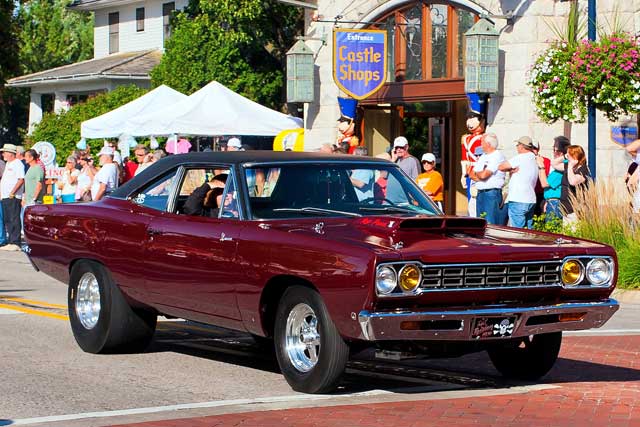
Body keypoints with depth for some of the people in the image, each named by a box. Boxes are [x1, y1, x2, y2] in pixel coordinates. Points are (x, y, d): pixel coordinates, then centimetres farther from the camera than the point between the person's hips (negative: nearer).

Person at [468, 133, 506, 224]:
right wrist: (480, 175, -6)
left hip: (492, 193, -9)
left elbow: (484, 175, -19)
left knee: (491, 225, -12)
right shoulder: (483, 156, 18)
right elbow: (471, 174, 15)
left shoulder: (498, 156, -9)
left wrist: (476, 173, 3)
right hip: (480, 193, 9)